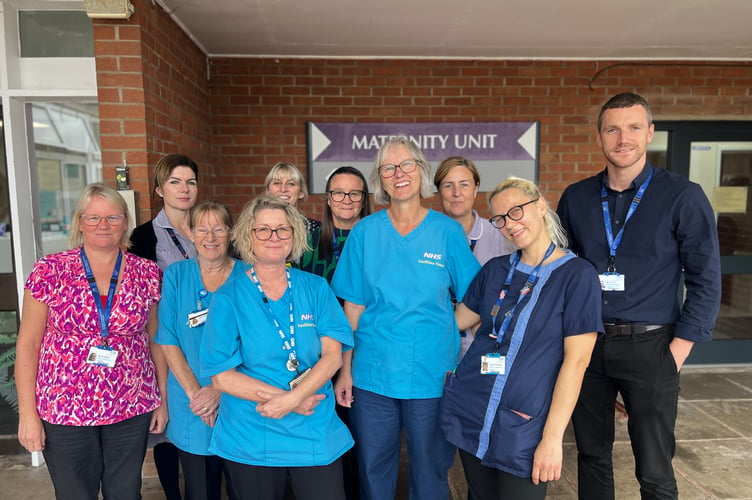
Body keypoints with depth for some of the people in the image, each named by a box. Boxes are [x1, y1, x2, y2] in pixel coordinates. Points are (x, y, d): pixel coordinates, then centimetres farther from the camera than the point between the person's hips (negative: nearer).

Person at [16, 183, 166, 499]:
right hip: (64, 411, -1)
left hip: (133, 410, 1)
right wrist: (27, 413, -5)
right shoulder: (49, 271, -8)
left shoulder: (148, 274, -3)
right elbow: (28, 344, -3)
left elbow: (156, 340, 4)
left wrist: (163, 399, 6)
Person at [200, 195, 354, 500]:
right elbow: (221, 375, -9)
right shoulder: (228, 297, -6)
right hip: (251, 441, -1)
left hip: (317, 434, 1)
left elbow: (332, 354, -6)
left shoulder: (315, 288, 0)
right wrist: (286, 399, -16)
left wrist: (292, 398, -20)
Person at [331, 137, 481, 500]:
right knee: (372, 469, 16)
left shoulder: (447, 231, -3)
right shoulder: (364, 232, -1)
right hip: (372, 374, 1)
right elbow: (353, 307, 0)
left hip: (432, 374, 0)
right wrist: (345, 370, 0)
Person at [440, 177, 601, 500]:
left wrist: (552, 437, -15)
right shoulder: (494, 269, 6)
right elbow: (458, 320, 16)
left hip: (523, 425, -4)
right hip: (468, 412, 5)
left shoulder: (578, 275, -10)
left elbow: (576, 361, -13)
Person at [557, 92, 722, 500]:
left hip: (648, 345, -3)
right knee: (591, 455, 16)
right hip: (586, 343, 3)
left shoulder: (683, 197, -6)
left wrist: (676, 354, -8)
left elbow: (705, 283, -4)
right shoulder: (575, 197, 3)